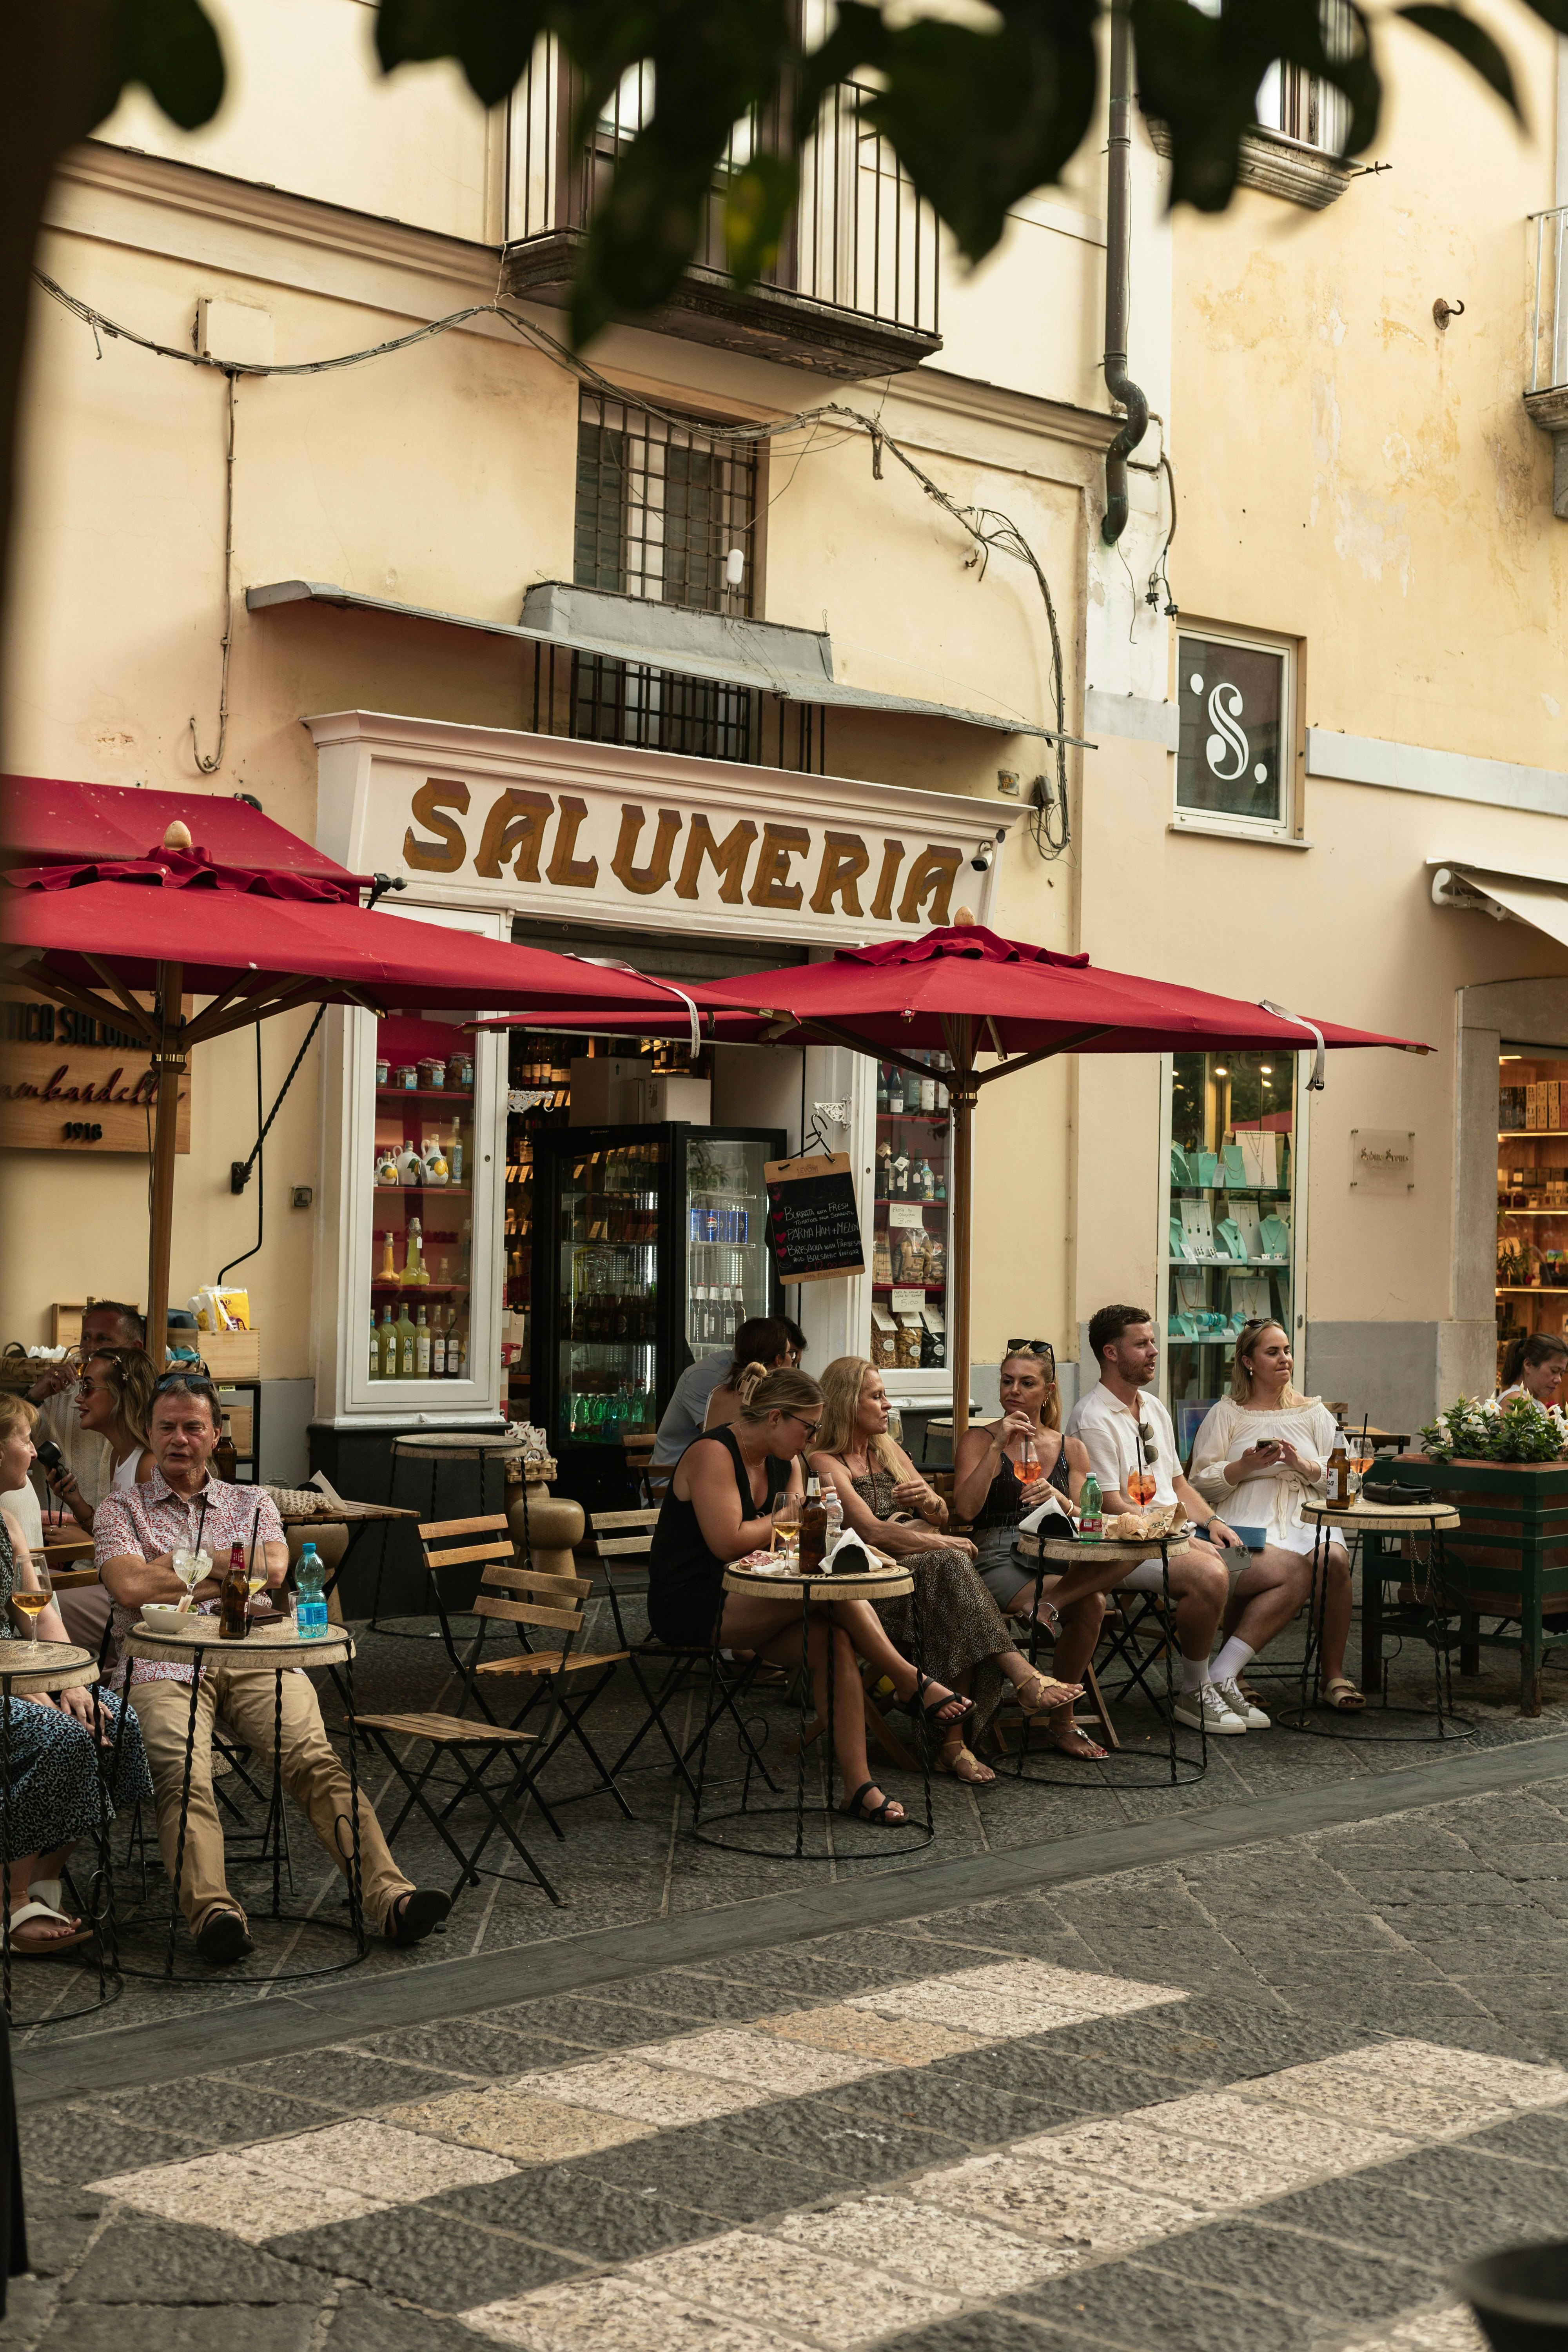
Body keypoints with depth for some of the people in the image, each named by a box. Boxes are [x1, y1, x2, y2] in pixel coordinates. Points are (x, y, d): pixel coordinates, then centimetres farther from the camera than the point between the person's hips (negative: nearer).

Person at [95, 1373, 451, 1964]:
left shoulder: (253, 1503, 26)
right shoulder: (121, 1508, 20)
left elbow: (272, 1567, 4)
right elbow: (131, 1587, 0)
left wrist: (180, 1567, 4)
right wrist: (225, 1569, 5)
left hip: (254, 1659, 1)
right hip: (163, 1666, -1)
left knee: (314, 1758, -25)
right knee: (183, 1771, -33)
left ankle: (389, 1895, -40)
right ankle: (213, 1911, -52)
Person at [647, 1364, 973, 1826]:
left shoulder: (786, 1463, 13)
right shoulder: (713, 1454, -15)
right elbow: (727, 1543, -23)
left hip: (743, 1603, 8)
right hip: (689, 1608, -8)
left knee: (833, 1640, -20)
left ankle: (859, 1787, -24)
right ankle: (911, 1683, -12)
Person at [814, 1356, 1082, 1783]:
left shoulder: (890, 1451, 25)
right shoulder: (825, 1463, 0)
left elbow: (941, 1517, 23)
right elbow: (871, 1531, -13)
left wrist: (930, 1502, -1)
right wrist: (940, 1542, -12)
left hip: (922, 1571, 6)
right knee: (949, 1563, -35)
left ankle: (954, 1741, -41)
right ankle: (1023, 1676, -46)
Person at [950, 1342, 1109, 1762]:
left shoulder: (1070, 1450, 18)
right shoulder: (979, 1440, 10)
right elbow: (966, 1509, -6)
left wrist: (1057, 1499, -12)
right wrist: (999, 1445, -9)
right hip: (999, 1558, -3)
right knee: (1088, 1602, -33)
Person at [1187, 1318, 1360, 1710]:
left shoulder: (1314, 1413, 22)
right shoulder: (1225, 1414, 14)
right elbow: (1201, 1483, 6)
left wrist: (1303, 1465, -5)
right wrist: (1246, 1465, -10)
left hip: (1309, 1515, 3)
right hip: (1251, 1517, -3)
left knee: (1335, 1560, -32)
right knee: (1292, 1569, -36)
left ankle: (1334, 1674, -21)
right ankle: (1230, 1667, -22)